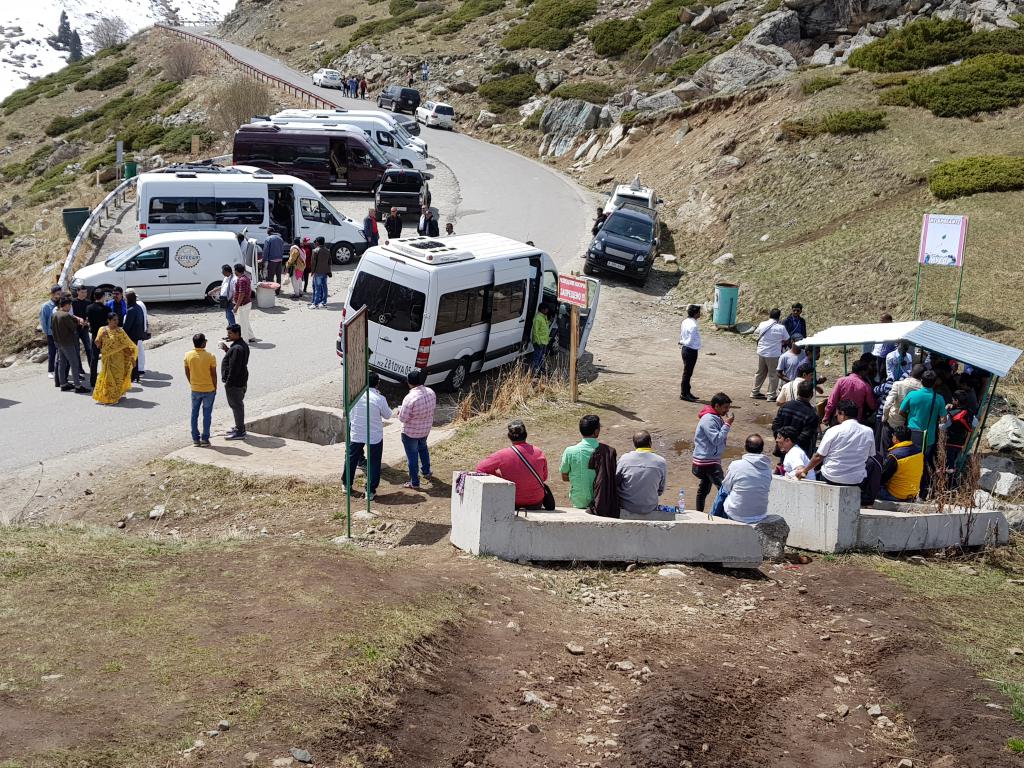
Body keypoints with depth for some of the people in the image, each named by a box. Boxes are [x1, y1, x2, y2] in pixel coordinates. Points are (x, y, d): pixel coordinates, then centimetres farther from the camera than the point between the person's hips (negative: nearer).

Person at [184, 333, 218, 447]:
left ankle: (195, 439, 15)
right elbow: (214, 374, -10)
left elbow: (187, 372, 2)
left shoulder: (188, 355, -7)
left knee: (194, 414, 13)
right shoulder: (210, 357, -16)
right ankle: (205, 439, 9)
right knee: (207, 414, 7)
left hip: (195, 389, 3)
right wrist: (215, 387, 4)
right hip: (209, 389, -3)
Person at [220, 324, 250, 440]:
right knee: (238, 404, 21)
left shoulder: (236, 348, -24)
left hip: (234, 383, -11)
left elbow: (234, 368, -25)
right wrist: (226, 349, 9)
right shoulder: (243, 345, 9)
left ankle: (240, 432, 2)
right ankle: (240, 427, 33)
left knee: (236, 406, -3)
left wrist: (228, 382, -21)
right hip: (242, 381, 11)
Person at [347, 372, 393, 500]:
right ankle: (370, 491, 11)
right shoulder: (380, 399, -18)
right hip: (374, 436, -3)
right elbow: (388, 415, -2)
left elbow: (349, 413, 2)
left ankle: (347, 484, 34)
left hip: (355, 435, 3)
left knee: (351, 459, 20)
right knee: (373, 463, 9)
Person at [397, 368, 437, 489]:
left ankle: (414, 483, 21)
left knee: (412, 456, 9)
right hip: (426, 429, 7)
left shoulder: (410, 398, -31)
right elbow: (434, 409, 5)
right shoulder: (431, 392, -11)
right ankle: (426, 472, 48)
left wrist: (400, 409, -4)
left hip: (410, 432, -7)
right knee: (423, 448, 33)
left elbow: (403, 418, -24)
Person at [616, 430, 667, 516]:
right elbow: (660, 491, 2)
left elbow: (614, 483, 0)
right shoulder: (662, 462, -9)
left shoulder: (624, 458, -10)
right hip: (649, 509, 1)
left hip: (626, 508, -1)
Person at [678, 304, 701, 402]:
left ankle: (687, 392, 27)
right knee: (687, 373, 0)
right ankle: (684, 394, 8)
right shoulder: (693, 326, -23)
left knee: (687, 373, 18)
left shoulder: (685, 321, 6)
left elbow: (681, 336, 15)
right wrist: (683, 343, -5)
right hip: (691, 351, -9)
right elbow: (690, 341, -20)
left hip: (685, 350, 9)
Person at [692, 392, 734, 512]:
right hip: (707, 461, -11)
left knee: (704, 489, 18)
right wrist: (727, 425, -20)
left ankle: (699, 514, 28)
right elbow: (717, 440, -24)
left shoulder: (717, 418, 12)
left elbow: (722, 438, 17)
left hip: (712, 460, 11)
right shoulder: (708, 420, -19)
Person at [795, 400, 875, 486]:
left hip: (831, 479, -1)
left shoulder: (833, 431, -9)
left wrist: (804, 470, 11)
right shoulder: (868, 432, -2)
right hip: (856, 481, 1)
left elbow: (818, 457, -4)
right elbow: (870, 455, 9)